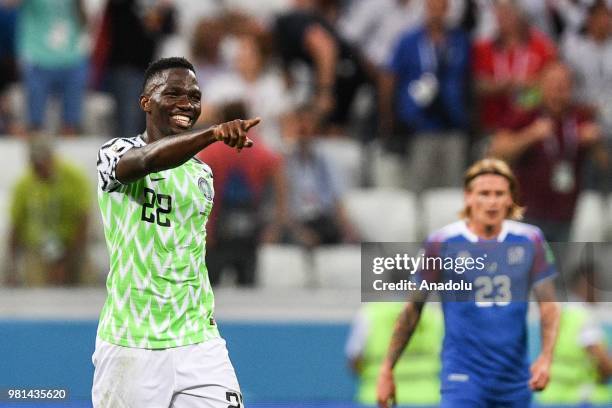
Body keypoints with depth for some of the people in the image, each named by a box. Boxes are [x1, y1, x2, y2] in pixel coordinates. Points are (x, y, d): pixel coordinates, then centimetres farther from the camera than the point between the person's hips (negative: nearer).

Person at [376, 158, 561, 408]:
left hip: (515, 378, 4)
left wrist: (546, 357, -11)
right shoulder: (442, 244, -4)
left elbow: (548, 305, 6)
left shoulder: (530, 241, 3)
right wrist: (387, 369, 2)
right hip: (462, 375, -4)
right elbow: (413, 309, 3)